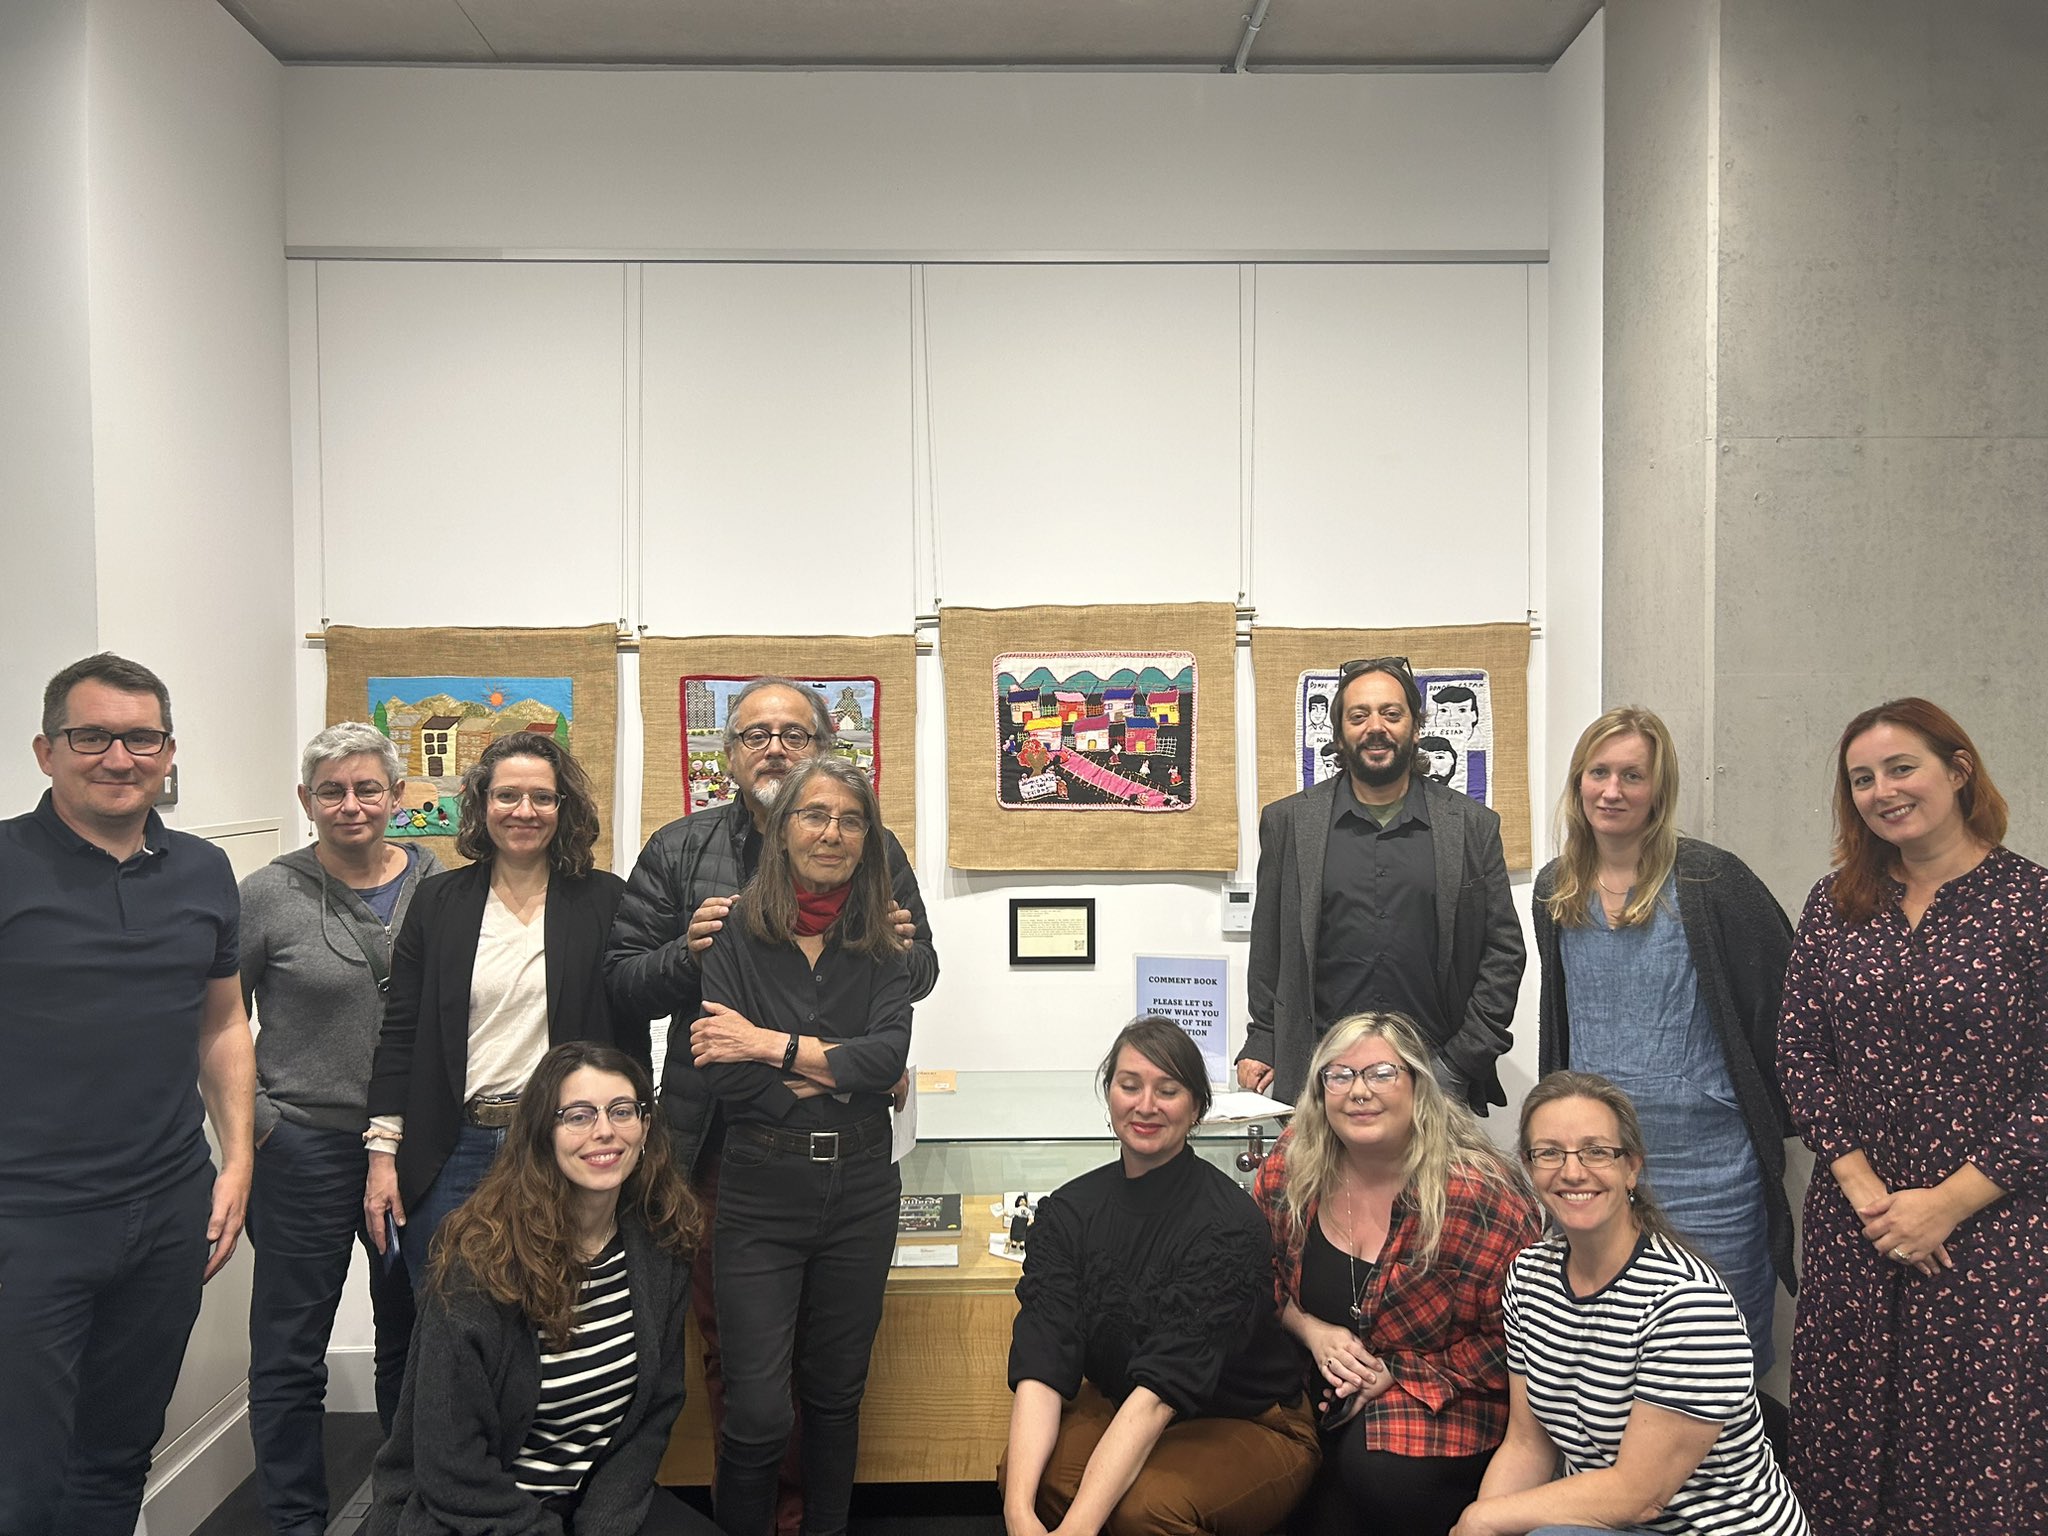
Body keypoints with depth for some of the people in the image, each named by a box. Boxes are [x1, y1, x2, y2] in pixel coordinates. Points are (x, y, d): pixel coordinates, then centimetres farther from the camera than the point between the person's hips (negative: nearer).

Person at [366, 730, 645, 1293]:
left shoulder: (604, 901, 1)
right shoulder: (439, 901, 6)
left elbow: (631, 1034, 3)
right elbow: (399, 1033, 7)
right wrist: (382, 1154, 2)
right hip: (451, 1153, 1)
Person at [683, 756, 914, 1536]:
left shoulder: (881, 948, 4)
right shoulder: (736, 936, -4)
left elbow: (889, 1057, -11)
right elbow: (719, 1074, -14)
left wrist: (773, 1045, -15)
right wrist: (838, 1071, -12)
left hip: (859, 1187, 3)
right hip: (760, 1188, -3)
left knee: (836, 1392, 16)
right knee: (758, 1410, -1)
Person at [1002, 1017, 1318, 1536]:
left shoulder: (1229, 1225, -23)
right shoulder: (1067, 1211, -8)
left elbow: (1161, 1389, -30)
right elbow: (1040, 1367, -18)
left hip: (1249, 1428, -3)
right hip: (1118, 1409, 3)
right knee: (1028, 1474, -27)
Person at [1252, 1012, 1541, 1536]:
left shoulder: (1483, 1195, -19)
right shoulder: (1291, 1163, -5)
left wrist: (1399, 1373, -16)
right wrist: (1310, 1330, -10)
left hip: (1443, 1399, -3)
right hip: (1314, 1389, 4)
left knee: (1382, 1476, -31)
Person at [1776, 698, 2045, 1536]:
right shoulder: (1835, 905, 6)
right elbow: (1798, 1050, 3)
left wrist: (1946, 1203, -11)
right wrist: (1864, 1188, -6)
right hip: (1851, 1224, 3)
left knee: (1979, 1444, 6)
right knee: (1842, 1438, 9)